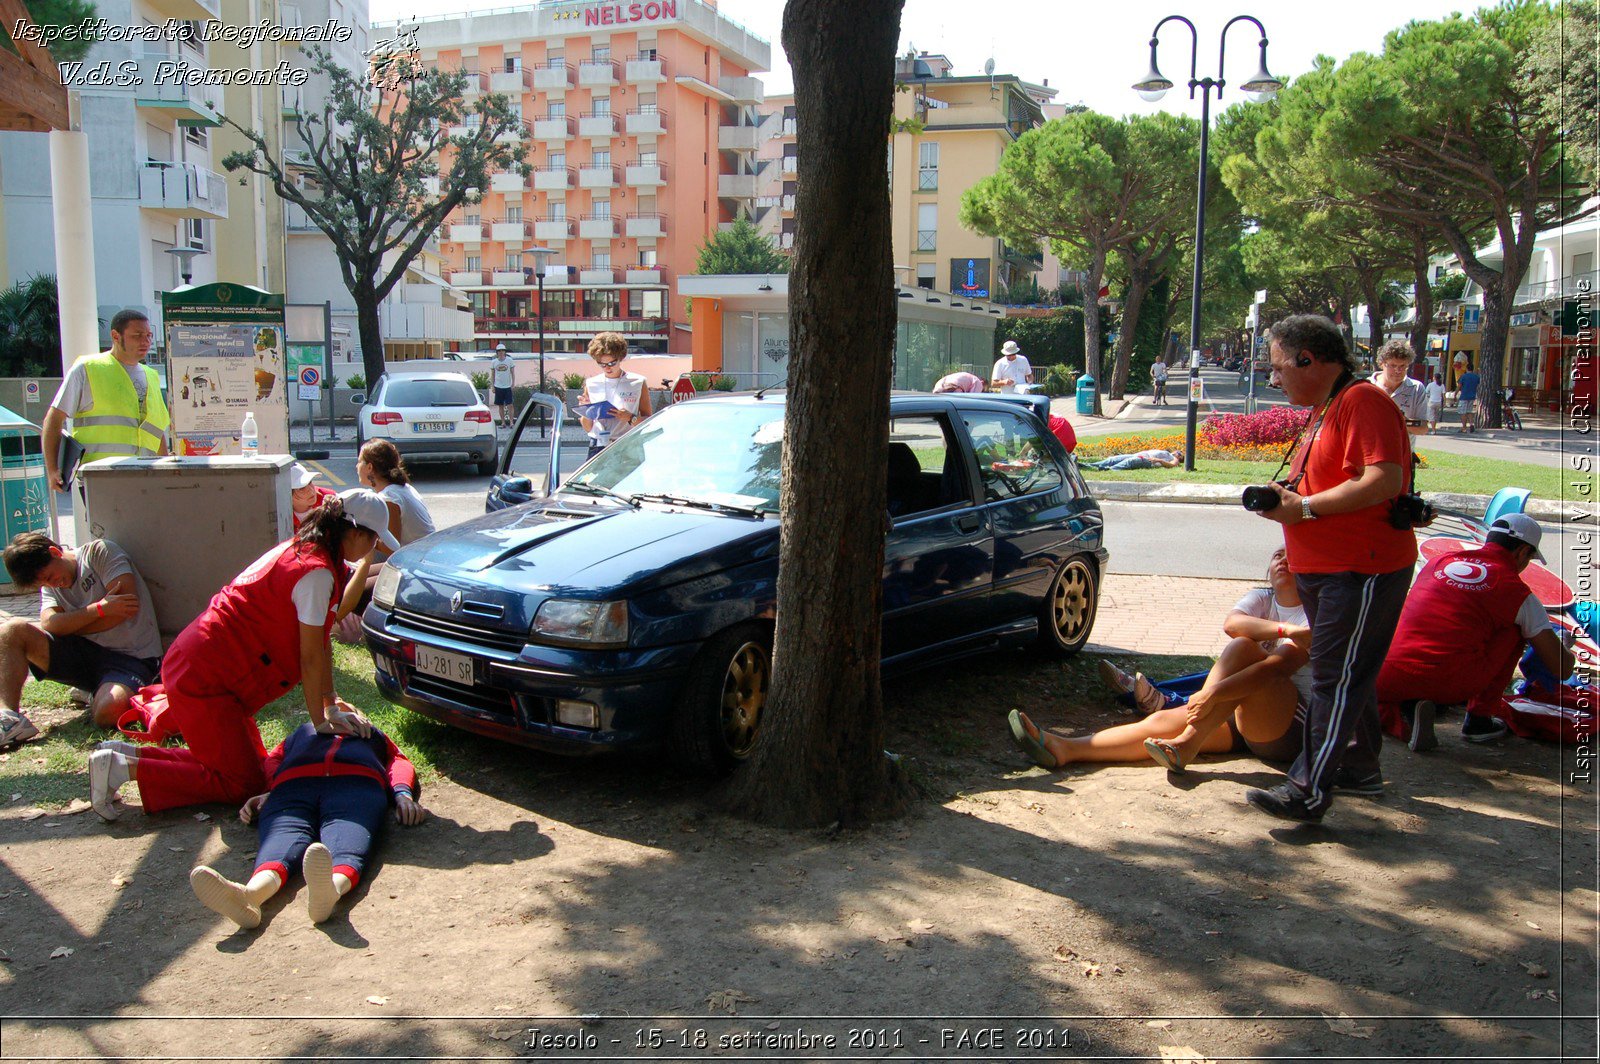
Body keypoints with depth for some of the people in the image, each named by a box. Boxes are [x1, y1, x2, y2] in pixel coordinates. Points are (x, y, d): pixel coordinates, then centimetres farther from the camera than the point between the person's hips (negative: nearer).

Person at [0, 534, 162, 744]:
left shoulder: (99, 552, -2)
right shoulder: (49, 587, 16)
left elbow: (130, 604, -13)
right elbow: (49, 624, -5)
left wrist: (69, 626, -3)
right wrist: (100, 608, -20)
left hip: (130, 656, -6)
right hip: (82, 652, 6)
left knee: (108, 712, -37)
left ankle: (99, 694, 1)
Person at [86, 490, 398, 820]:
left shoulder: (300, 548, 11)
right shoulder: (317, 572, -20)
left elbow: (321, 642, 12)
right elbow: (310, 657, -17)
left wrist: (331, 705, 11)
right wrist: (320, 721, -6)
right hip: (205, 676, -10)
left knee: (250, 761, 14)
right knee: (242, 783, -4)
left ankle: (125, 754, 14)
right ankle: (123, 768, -5)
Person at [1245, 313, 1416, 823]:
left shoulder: (1363, 401, -16)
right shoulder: (1326, 408, 18)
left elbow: (1383, 481, -26)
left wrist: (1305, 508, -21)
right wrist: (1291, 496, 7)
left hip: (1362, 570, -11)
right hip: (1325, 569, 11)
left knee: (1335, 679, -10)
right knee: (1349, 675, 18)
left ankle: (1309, 791, -9)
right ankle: (1360, 766, 30)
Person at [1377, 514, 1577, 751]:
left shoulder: (1439, 560, 18)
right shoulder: (1516, 592, 7)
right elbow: (1561, 668, 11)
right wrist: (1566, 654, 38)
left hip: (1388, 680, 3)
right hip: (1453, 685, -2)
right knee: (1516, 628, 20)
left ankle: (1405, 719, 3)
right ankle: (1479, 718, 21)